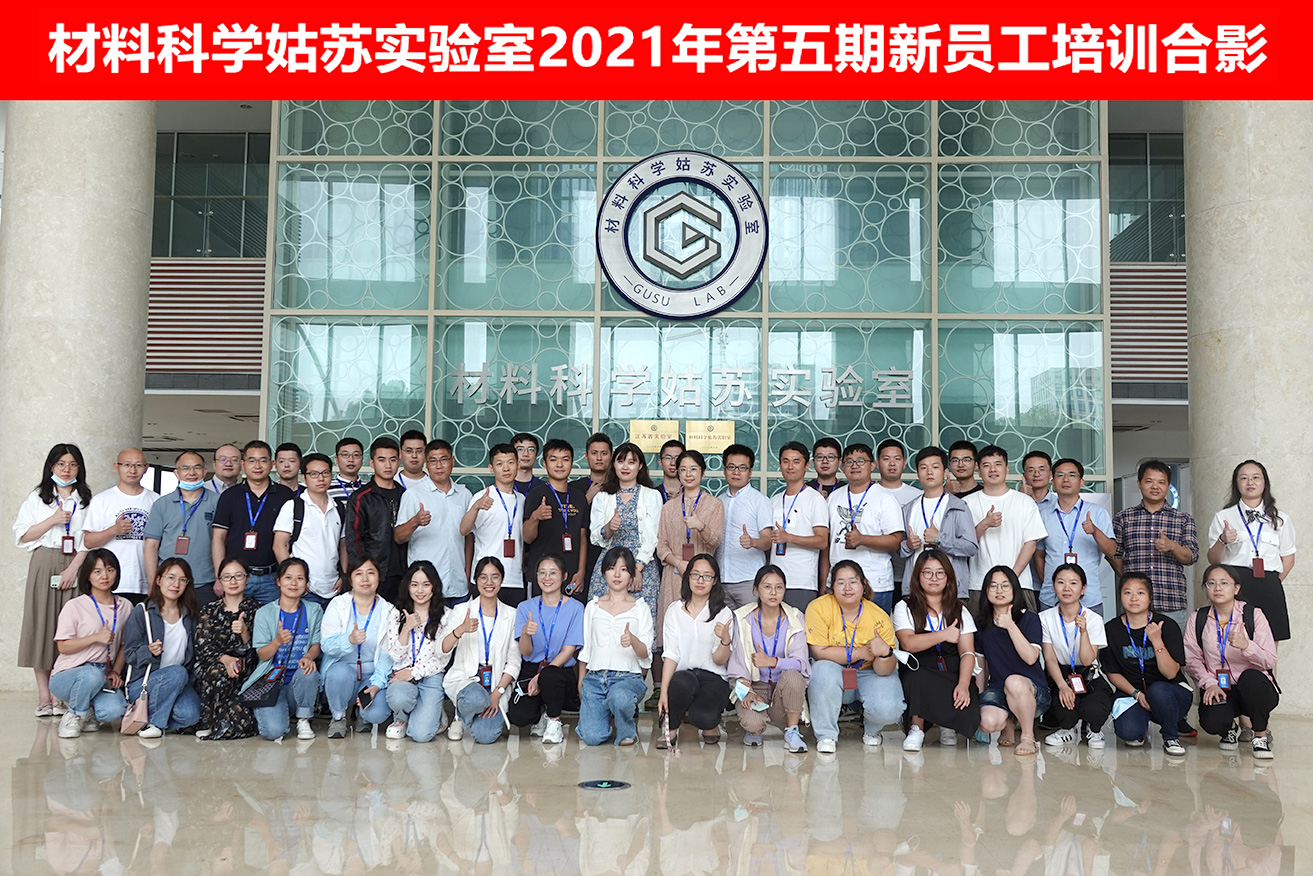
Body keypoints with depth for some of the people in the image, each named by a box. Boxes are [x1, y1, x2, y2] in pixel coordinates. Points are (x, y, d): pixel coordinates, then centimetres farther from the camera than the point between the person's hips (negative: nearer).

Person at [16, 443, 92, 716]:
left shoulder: (86, 500, 12)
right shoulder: (37, 498, 14)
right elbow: (22, 535, 6)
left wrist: (75, 567, -9)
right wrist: (53, 520, -6)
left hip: (75, 567, 0)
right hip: (44, 567, 0)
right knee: (42, 625, -4)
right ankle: (44, 696, 0)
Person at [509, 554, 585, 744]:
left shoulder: (575, 608, -1)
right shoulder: (525, 607, 6)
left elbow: (568, 651, -5)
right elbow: (525, 652, -1)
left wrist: (541, 676, -17)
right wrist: (525, 633, -25)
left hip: (561, 670, -2)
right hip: (530, 670, 2)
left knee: (549, 675, -39)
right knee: (517, 716, -26)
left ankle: (554, 721, -8)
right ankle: (541, 713, 13)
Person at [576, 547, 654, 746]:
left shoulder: (640, 608, 7)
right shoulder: (593, 606, 14)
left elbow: (645, 654, -1)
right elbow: (584, 649, 17)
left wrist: (633, 640, -22)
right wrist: (581, 683, 12)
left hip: (628, 676, -2)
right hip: (595, 677, 2)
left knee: (619, 698, -40)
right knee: (591, 737, -18)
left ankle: (627, 729, -4)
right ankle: (606, 713, 19)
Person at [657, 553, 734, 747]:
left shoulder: (723, 613, 2)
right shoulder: (675, 611, 6)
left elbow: (720, 660, -3)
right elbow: (670, 655, -2)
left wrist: (725, 640, -24)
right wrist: (663, 693, -14)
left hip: (713, 678, -1)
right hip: (683, 675, 1)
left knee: (703, 717, -32)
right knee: (683, 681, -36)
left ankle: (710, 724, 7)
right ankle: (671, 728, -7)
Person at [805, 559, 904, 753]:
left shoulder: (879, 618, -14)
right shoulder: (819, 608, -17)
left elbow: (884, 671, -15)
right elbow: (819, 652, -22)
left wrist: (885, 653, -38)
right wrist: (861, 652, -24)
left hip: (868, 675, 1)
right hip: (834, 674, -1)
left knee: (888, 710, -26)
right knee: (823, 670, -35)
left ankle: (871, 730, 14)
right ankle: (826, 735, -14)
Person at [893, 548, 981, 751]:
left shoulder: (959, 610, 14)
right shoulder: (905, 607, 8)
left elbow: (967, 652, 1)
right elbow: (908, 643, -10)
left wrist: (963, 685, -16)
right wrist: (944, 635, -14)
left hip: (952, 676, 2)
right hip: (918, 672, -2)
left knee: (969, 713, -28)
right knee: (917, 678, -39)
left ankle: (948, 726, 10)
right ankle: (917, 729, -13)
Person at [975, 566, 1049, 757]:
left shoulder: (1029, 618, -3)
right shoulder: (981, 622, 8)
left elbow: (1031, 658, -17)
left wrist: (1010, 626, -20)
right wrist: (981, 693, 11)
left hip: (1033, 689, -3)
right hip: (997, 689, 3)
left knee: (1014, 682, -40)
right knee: (988, 722, -29)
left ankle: (1028, 737, -16)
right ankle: (1010, 721, 10)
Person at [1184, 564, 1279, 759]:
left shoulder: (1253, 614, -5)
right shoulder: (1199, 618, 3)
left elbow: (1270, 662, -12)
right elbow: (1192, 659, 1)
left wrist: (1246, 646, -31)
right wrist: (1209, 683, -16)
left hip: (1254, 689, -1)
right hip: (1218, 689, 1)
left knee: (1250, 677, -37)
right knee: (1211, 722, -31)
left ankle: (1261, 736, -9)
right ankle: (1231, 727, 12)